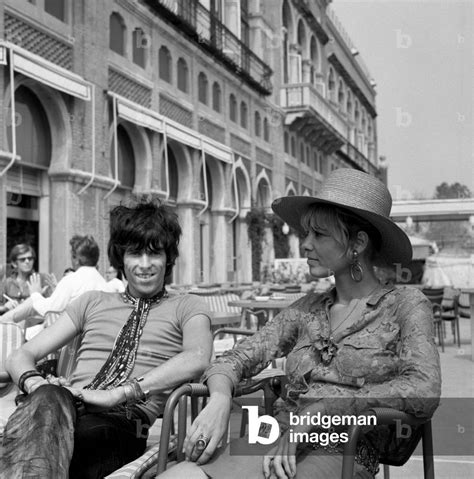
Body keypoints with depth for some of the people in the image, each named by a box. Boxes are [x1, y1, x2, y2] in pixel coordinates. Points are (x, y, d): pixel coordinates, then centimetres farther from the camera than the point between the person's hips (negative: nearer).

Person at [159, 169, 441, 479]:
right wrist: (219, 401, -10)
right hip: (274, 443, 5)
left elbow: (424, 391, -14)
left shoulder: (404, 304, 4)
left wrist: (318, 414, -19)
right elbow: (234, 360, 14)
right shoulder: (309, 309, 18)